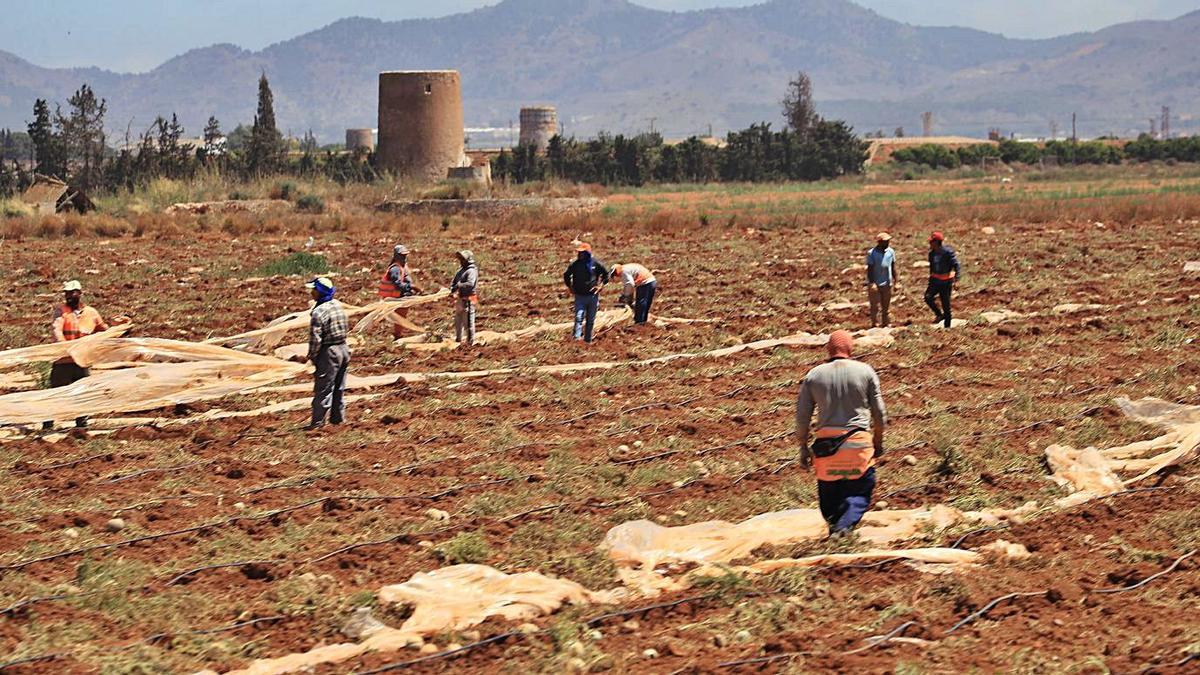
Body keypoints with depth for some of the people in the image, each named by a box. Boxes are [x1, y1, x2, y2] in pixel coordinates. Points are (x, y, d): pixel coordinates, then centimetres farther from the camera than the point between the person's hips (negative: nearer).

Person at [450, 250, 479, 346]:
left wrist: (458, 286, -23)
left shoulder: (472, 271, -12)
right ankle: (458, 340, 31)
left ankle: (470, 341, -2)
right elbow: (453, 282, 17)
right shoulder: (460, 270, 17)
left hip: (467, 300, -10)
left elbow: (470, 284, -25)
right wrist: (452, 290, -3)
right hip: (459, 299, 10)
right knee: (458, 321, 19)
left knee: (468, 322, -7)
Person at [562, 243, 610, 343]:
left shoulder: (596, 264, -4)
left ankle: (588, 339, 20)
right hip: (580, 296, -1)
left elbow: (606, 274, 9)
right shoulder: (575, 265, -2)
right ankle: (577, 337, -16)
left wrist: (601, 285, 1)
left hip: (593, 296, 1)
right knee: (579, 317, -14)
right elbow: (566, 276, 15)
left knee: (590, 320, 9)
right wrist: (570, 287, 10)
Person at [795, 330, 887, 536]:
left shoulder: (813, 376, 5)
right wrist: (878, 441, 19)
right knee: (859, 492, 2)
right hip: (859, 441, -1)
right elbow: (879, 412, 6)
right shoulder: (865, 372, 2)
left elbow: (802, 416, 6)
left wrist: (803, 447, 15)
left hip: (826, 443, 1)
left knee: (829, 493, 14)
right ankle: (844, 525, -20)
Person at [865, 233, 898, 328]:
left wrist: (896, 281, 9)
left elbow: (893, 268, 10)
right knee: (875, 306, -4)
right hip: (875, 284, -4)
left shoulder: (890, 252, 3)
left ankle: (886, 324, 17)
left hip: (887, 284, 4)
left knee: (886, 306, 10)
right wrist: (871, 283, -19)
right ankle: (875, 324, 3)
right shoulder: (872, 253, -11)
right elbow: (870, 269, -11)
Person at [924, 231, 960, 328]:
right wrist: (930, 279, 24)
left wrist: (955, 280, -22)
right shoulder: (932, 253, 6)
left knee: (946, 304, -1)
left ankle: (947, 327, 10)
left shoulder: (948, 252, -13)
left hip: (946, 282, -5)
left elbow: (956, 265, -15)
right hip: (935, 280, 5)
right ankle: (939, 314, 2)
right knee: (928, 297, -18)